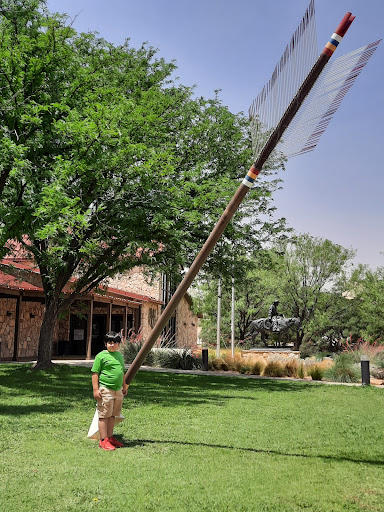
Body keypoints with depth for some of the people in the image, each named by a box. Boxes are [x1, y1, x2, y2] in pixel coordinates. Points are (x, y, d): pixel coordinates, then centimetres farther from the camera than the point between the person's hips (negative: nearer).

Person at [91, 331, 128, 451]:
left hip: (118, 390, 7)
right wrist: (96, 389, -13)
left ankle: (110, 437, 23)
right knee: (104, 415, -3)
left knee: (112, 415, 13)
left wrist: (124, 387, 26)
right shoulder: (101, 356, -6)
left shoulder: (120, 355, 15)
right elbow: (95, 373, -8)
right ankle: (103, 440, 2)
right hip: (105, 390, -7)